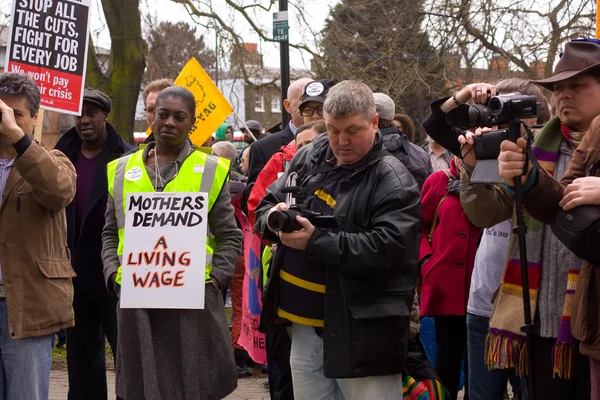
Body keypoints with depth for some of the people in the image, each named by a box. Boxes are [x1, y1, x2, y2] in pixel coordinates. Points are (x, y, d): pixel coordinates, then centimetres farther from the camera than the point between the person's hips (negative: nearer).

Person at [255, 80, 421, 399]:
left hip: (361, 334, -6)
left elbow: (388, 250, -23)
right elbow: (265, 206, 18)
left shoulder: (393, 182, -12)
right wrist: (273, 217, -8)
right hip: (305, 326, 7)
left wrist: (315, 242, -27)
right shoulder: (309, 158, 9)